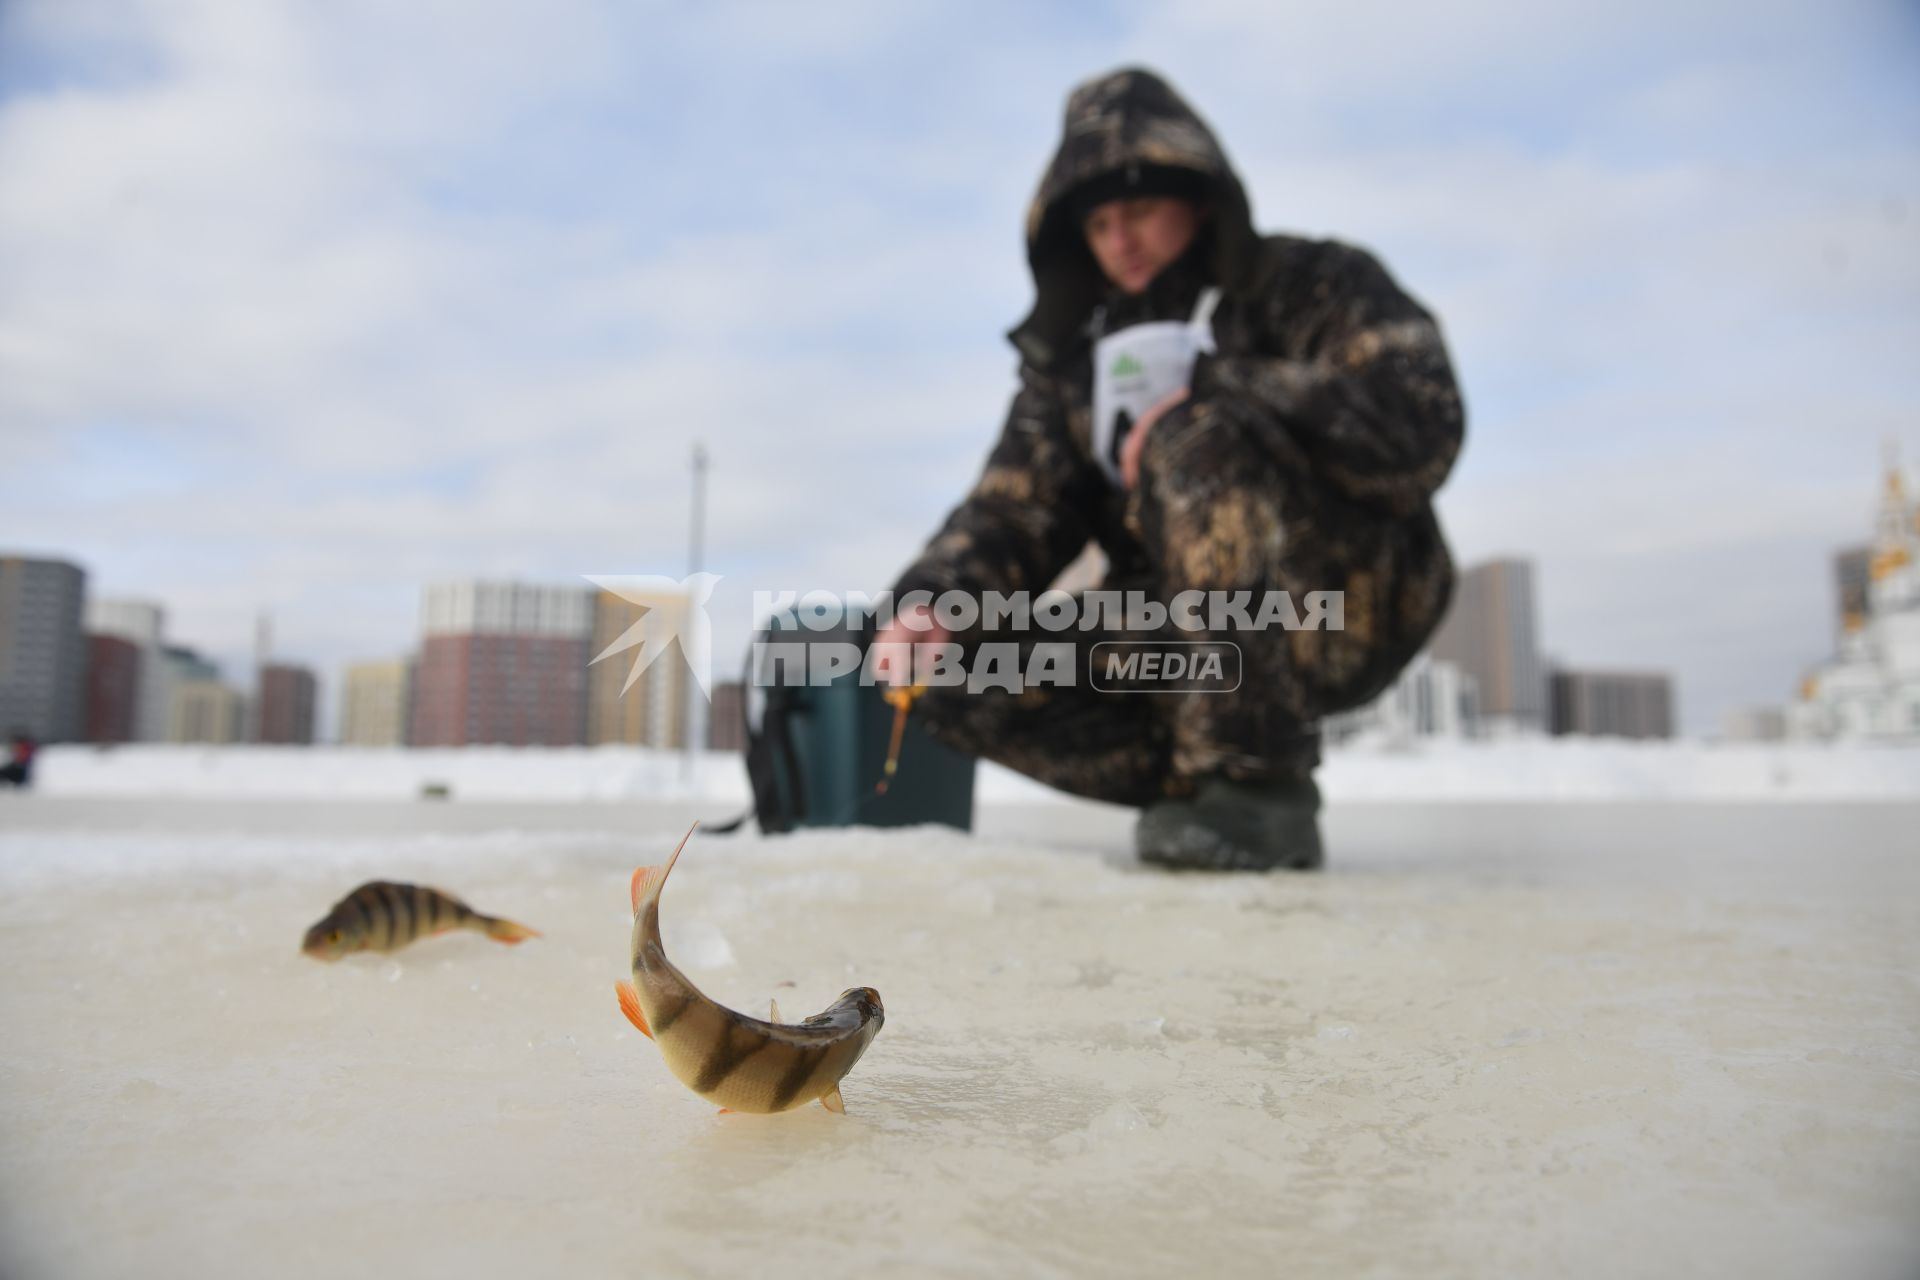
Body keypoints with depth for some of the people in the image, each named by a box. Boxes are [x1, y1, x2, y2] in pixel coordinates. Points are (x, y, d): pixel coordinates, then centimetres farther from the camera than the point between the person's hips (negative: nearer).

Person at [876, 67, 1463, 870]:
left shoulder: (1312, 285, -1)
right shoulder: (1070, 355, 12)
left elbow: (1419, 426, -19)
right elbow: (1012, 512, 1)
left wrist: (1211, 394, -24)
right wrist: (933, 601, -19)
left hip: (1351, 599, -5)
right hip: (1180, 633, 5)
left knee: (1198, 440, -31)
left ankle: (1258, 784, -27)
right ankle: (1209, 785, -8)